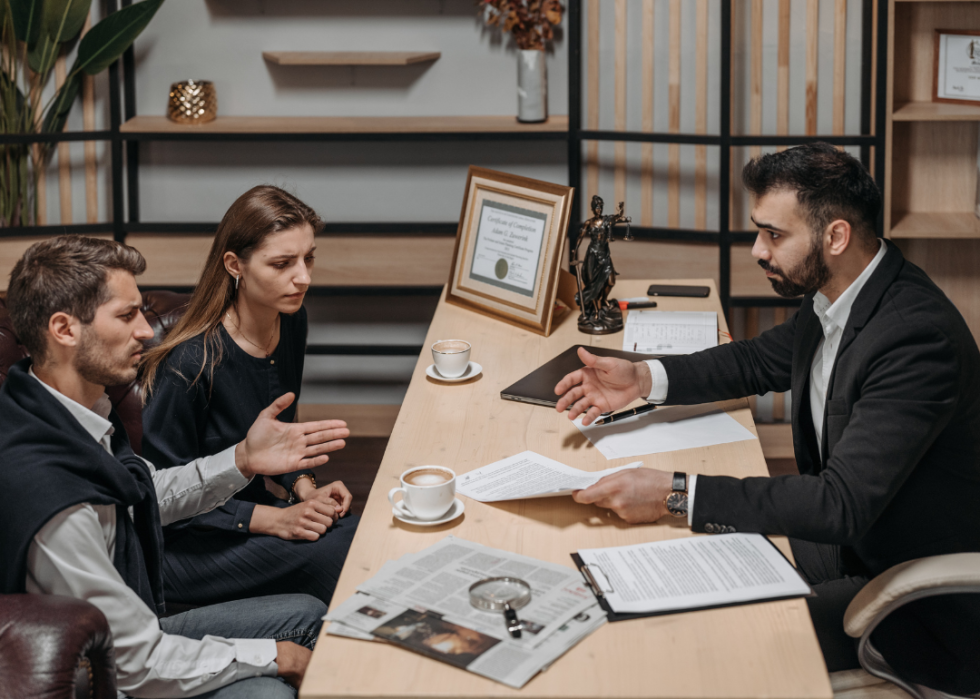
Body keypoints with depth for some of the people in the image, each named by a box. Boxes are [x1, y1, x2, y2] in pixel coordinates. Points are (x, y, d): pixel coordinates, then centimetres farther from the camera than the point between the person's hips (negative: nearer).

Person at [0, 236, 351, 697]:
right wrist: (274, 657, -15)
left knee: (307, 614, 13)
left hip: (138, 630, 10)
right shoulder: (51, 501, -36)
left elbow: (150, 496, 16)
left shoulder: (78, 413, -5)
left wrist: (242, 460, 0)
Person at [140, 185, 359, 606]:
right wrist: (272, 519, -21)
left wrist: (304, 489, -2)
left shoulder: (291, 323, 0)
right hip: (183, 541, -7)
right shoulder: (190, 364, -24)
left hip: (252, 506, 7)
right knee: (333, 554, -28)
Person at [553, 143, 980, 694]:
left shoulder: (919, 337, -30)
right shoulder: (833, 299, -1)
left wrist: (676, 494, -36)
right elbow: (760, 362, 19)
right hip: (846, 539, 9)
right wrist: (644, 379, 3)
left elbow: (842, 503, -34)